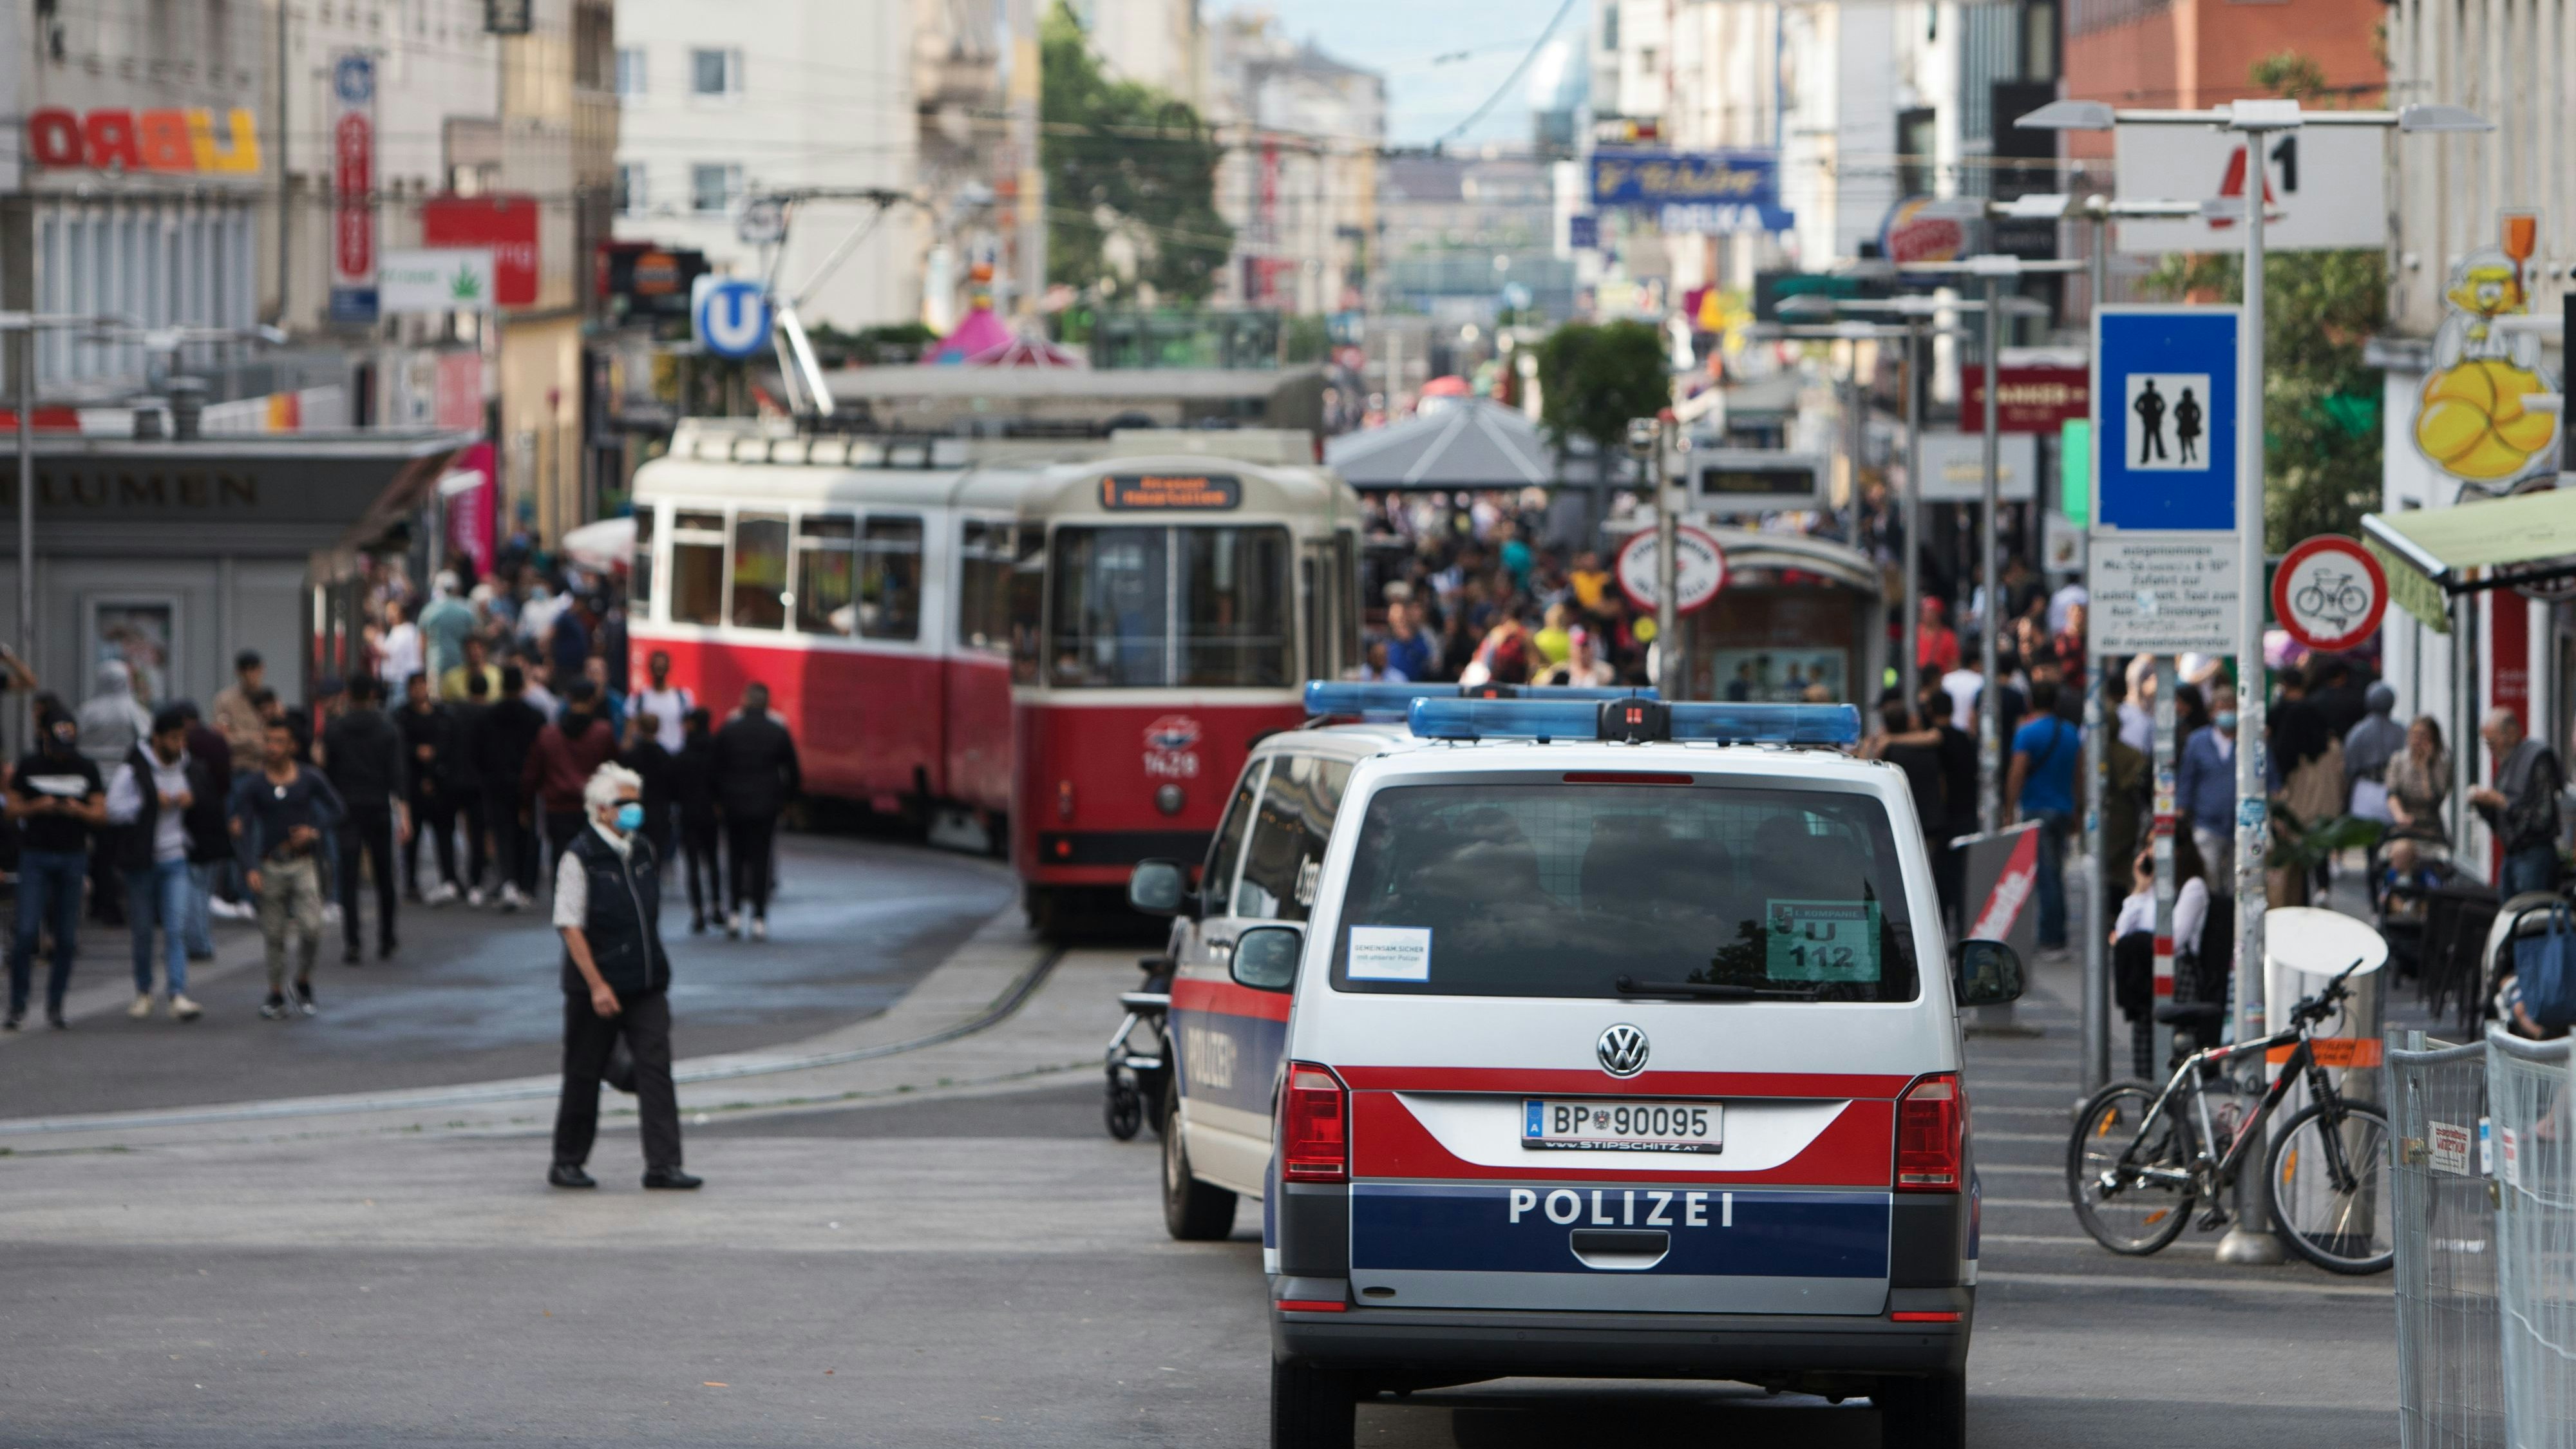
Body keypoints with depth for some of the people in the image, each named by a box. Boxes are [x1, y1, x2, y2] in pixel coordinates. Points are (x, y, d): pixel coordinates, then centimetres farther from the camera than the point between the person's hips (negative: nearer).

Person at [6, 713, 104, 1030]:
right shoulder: (29, 767, 2)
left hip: (72, 857, 2)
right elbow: (12, 808, 4)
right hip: (35, 855, -2)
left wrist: (79, 810, -15)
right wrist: (37, 807, -15)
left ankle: (55, 1005, 12)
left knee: (67, 938, 2)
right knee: (26, 933, -10)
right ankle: (17, 1006, -4)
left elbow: (101, 814, 6)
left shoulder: (86, 769, 6)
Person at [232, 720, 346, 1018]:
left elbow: (335, 809, 12)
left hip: (303, 863, 0)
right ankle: (276, 995, 15)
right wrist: (249, 869, -15)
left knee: (311, 928, -12)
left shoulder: (310, 779, 1)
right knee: (274, 935, 3)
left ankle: (303, 983, 11)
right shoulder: (252, 785, -1)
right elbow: (242, 829, -3)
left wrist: (315, 830, -7)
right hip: (270, 867, 0)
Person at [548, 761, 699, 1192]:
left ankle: (663, 1164, -9)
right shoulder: (580, 857, -10)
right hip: (597, 985, -5)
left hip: (646, 984, 5)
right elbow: (570, 926, -13)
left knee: (656, 1067, -6)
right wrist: (597, 986, -18)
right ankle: (567, 1163, 18)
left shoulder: (642, 851, 10)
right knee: (584, 1074, 5)